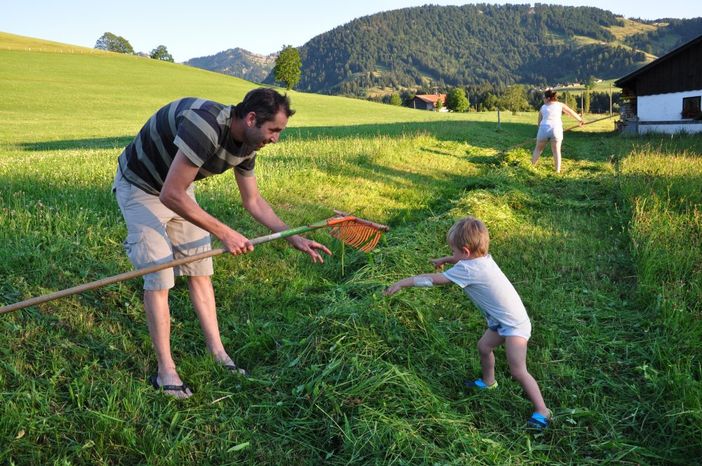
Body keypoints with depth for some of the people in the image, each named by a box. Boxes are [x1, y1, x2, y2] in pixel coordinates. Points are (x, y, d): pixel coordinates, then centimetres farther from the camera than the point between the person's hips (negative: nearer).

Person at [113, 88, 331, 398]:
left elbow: (253, 201, 4)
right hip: (141, 188, -8)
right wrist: (224, 233, -34)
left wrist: (294, 238, -1)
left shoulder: (246, 143, -10)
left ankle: (217, 353, 18)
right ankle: (165, 371, 3)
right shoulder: (206, 126, -38)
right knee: (159, 278, -9)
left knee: (200, 271, 7)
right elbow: (171, 196, -38)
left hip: (178, 190, 8)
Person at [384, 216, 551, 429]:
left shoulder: (469, 270, -27)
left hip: (514, 325, -10)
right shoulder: (482, 258, -2)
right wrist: (444, 260, 27)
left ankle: (542, 411, -1)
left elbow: (433, 279, -21)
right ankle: (488, 382, 47)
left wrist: (403, 282, -14)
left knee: (518, 371, -10)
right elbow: (464, 259, 25)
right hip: (501, 321, 10)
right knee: (484, 346, 24)